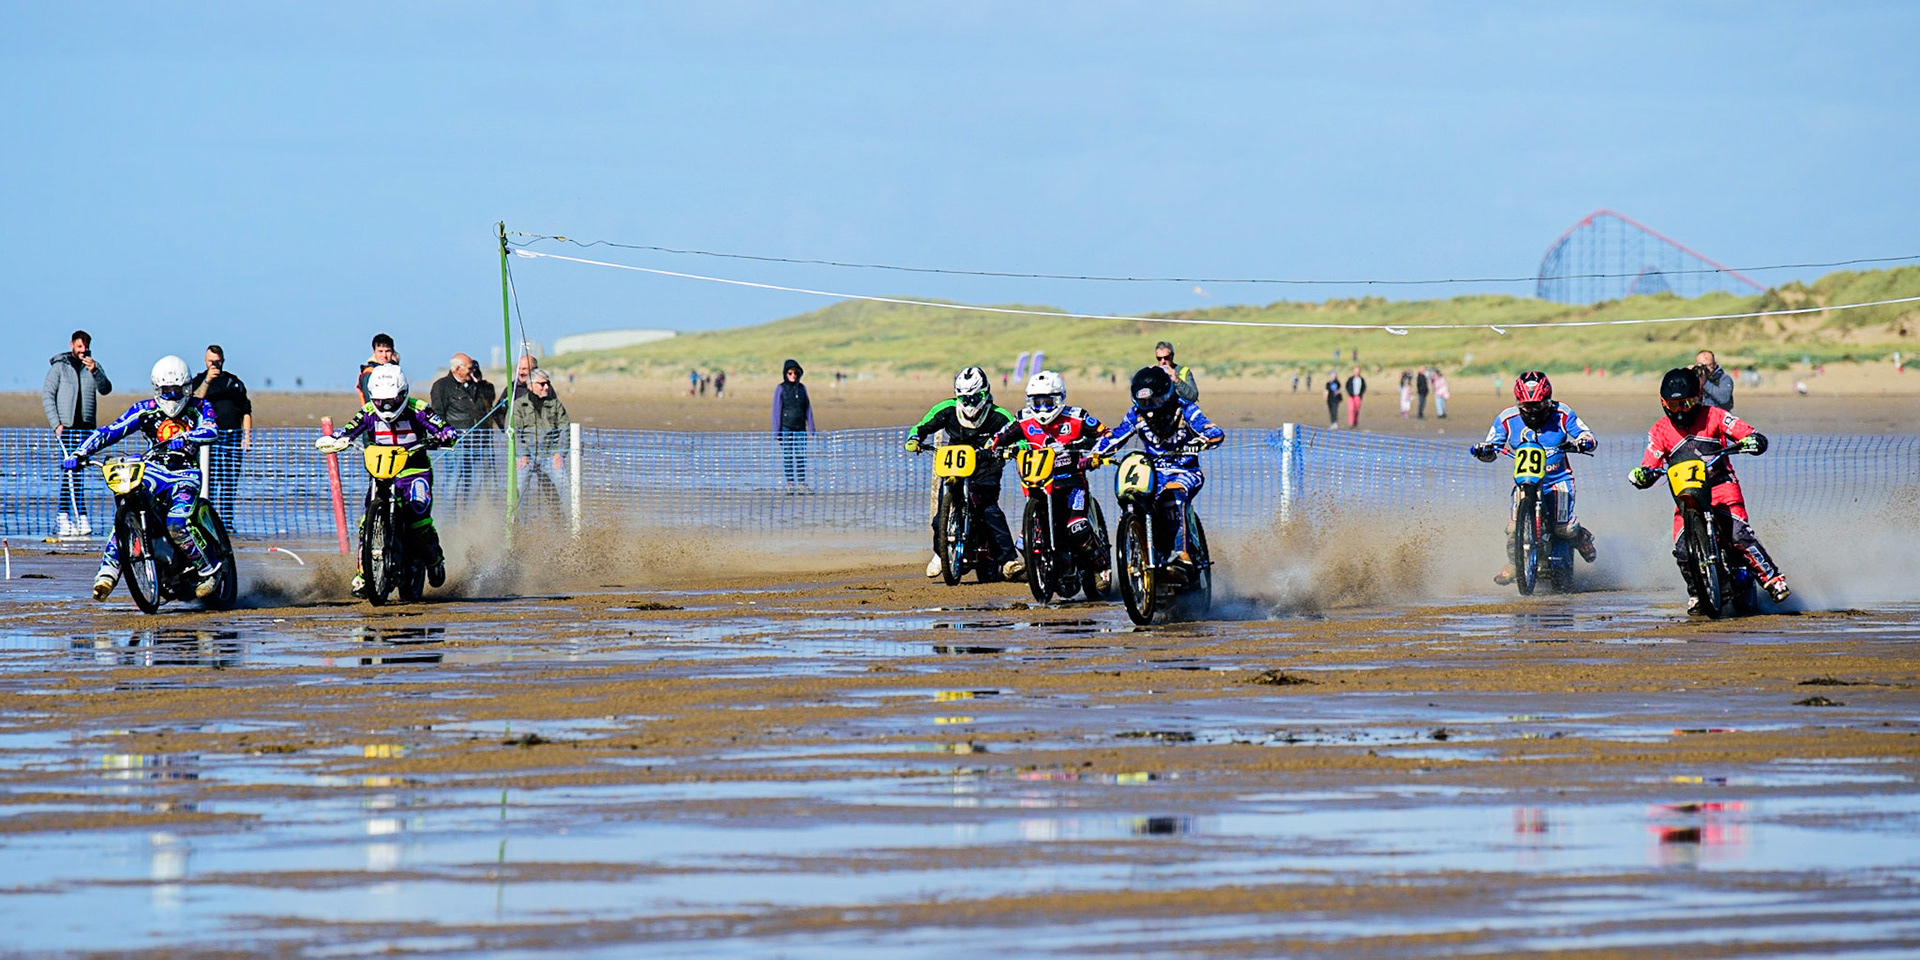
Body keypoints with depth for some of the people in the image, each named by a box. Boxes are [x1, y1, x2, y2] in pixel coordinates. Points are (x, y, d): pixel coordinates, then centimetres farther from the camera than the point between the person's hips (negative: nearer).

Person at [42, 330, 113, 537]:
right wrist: (56, 423, -8)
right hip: (66, 425, -3)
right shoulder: (59, 367, 4)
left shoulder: (94, 367, 12)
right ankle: (81, 516, -12)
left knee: (72, 470, 4)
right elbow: (47, 396, 2)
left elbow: (105, 389, -3)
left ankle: (64, 515, 8)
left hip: (86, 426, 3)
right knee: (73, 470, -10)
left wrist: (94, 371, -20)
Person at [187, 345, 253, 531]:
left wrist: (247, 435, 7)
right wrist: (207, 381, -20)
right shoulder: (198, 381, 8)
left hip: (233, 437, 3)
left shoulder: (234, 382, 17)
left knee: (230, 483, 1)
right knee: (210, 481, -9)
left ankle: (227, 520, 4)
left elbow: (246, 411, 17)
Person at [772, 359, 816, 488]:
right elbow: (777, 410, -2)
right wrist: (776, 430, -6)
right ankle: (789, 484, 4)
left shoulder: (802, 388, 9)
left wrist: (811, 428, 8)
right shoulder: (781, 389, -2)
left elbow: (808, 408, 12)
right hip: (786, 428, -3)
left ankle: (802, 483, 3)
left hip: (800, 428, 3)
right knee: (787, 457, -1)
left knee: (801, 456, -1)